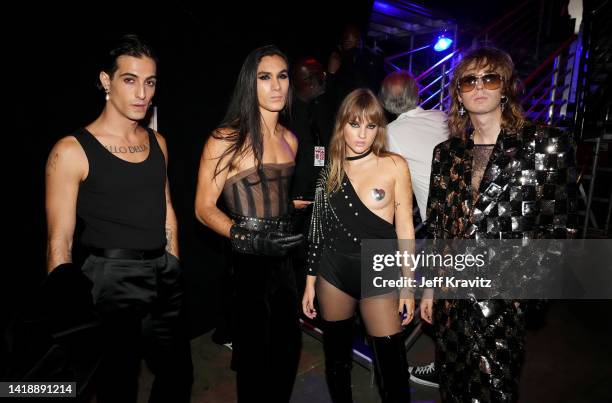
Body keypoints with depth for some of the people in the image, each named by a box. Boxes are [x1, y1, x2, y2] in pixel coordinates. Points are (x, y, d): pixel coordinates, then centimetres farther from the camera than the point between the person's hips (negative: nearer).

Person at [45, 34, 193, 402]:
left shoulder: (157, 142, 7)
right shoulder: (72, 150, -11)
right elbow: (60, 242, -10)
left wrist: (173, 270, 14)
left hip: (164, 277, 6)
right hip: (112, 279, -5)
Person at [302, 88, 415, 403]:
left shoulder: (394, 165, -5)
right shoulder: (330, 169, 3)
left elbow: (404, 228, -3)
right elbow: (319, 230, 8)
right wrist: (310, 281, 8)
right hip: (333, 273, 3)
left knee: (392, 368, 3)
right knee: (336, 355, 17)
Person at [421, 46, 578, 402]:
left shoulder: (546, 143, -5)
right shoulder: (447, 153, 6)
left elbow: (560, 227, -6)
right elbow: (437, 227, 9)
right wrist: (430, 287, 10)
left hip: (503, 297, -4)